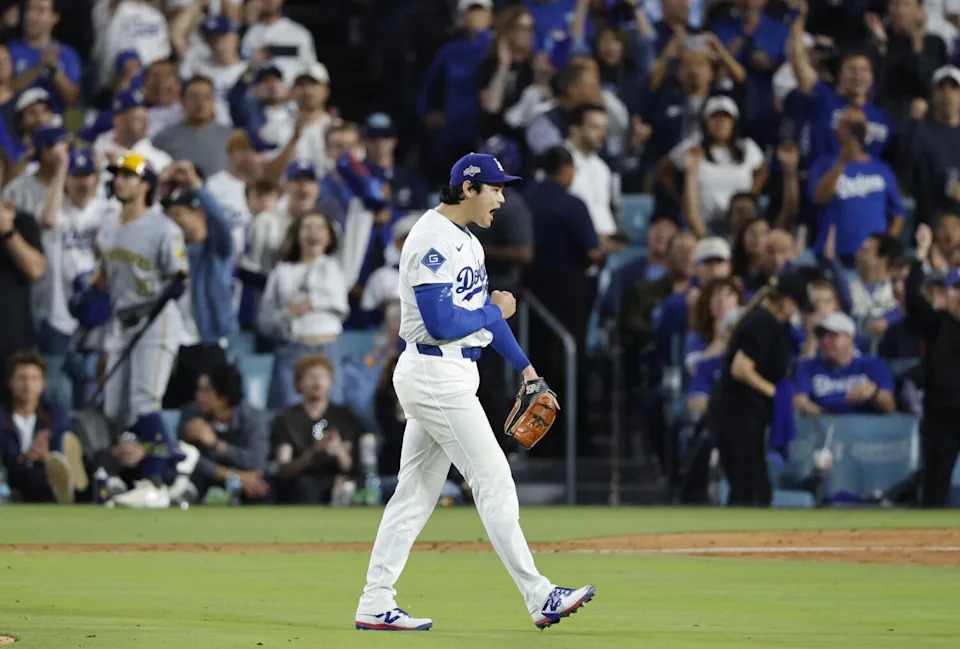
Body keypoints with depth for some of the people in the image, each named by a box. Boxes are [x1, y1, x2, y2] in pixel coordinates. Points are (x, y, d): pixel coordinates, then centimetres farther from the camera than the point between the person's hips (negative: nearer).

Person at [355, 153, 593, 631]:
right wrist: (495, 311, -7)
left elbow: (484, 309, 21)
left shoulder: (465, 241, 16)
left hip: (450, 374, 10)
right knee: (493, 480, -7)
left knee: (415, 491, 9)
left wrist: (525, 368, 16)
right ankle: (539, 599, -4)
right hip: (436, 373, -10)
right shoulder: (432, 241, -17)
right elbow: (443, 324, -23)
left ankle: (375, 605, 10)